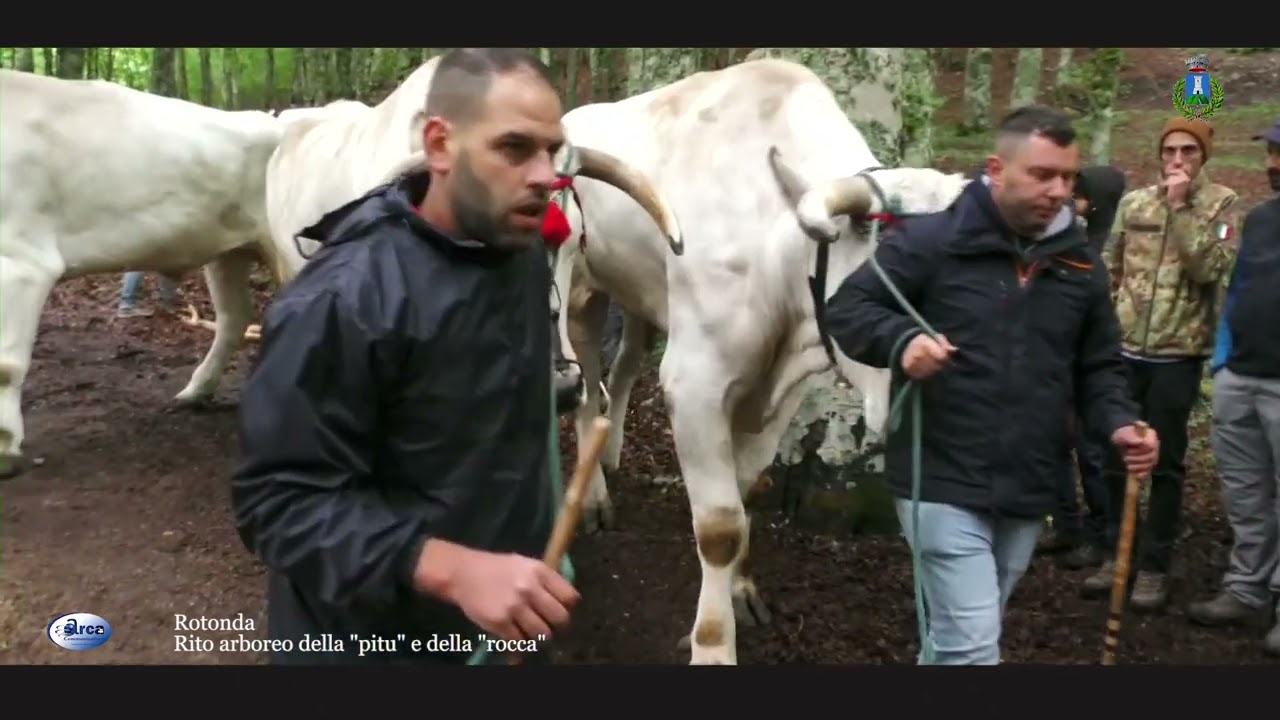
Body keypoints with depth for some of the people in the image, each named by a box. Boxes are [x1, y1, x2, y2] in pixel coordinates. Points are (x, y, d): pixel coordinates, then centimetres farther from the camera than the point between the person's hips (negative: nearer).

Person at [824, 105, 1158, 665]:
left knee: (956, 635, 21)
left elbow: (1098, 366, 15)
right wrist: (901, 339, -28)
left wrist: (1118, 422, -4)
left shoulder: (1079, 265, 7)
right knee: (972, 644, -9)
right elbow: (845, 309, -8)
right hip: (943, 484, -6)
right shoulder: (930, 240, -9)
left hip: (1028, 493, 6)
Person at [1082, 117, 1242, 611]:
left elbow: (1209, 267, -17)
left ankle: (1154, 566, 15)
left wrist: (1180, 206, -17)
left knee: (1164, 463, 4)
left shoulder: (1221, 205, -2)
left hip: (1179, 354, -3)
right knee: (1114, 455, 10)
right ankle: (1116, 554, 24)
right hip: (1126, 348, 3)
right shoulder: (1133, 202, 7)